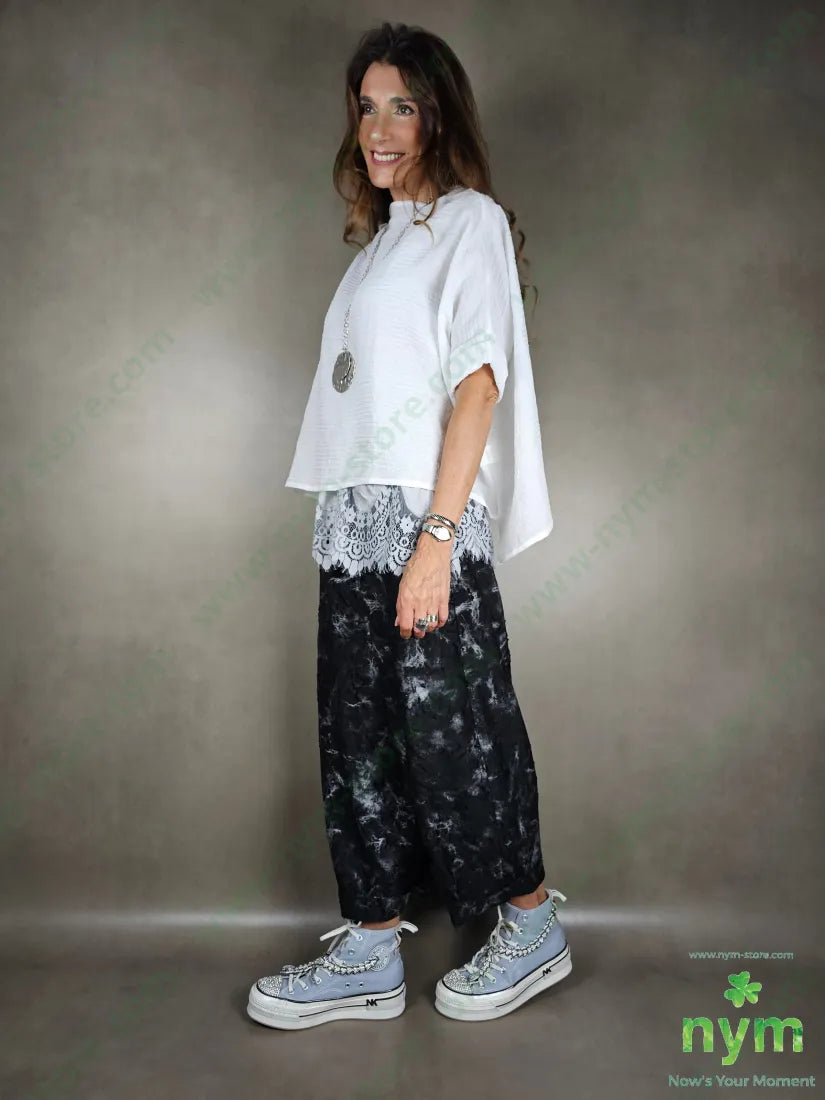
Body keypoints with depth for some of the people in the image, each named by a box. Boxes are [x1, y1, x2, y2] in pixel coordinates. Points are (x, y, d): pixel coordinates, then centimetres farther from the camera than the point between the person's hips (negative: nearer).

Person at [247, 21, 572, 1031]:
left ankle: (534, 930, 19)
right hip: (353, 528, 8)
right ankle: (369, 957, 18)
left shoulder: (471, 220, 0)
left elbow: (478, 384, -12)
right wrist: (348, 527, 14)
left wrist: (437, 535, -19)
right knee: (358, 738, 7)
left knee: (448, 732, -2)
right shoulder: (385, 235, 22)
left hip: (424, 526, -8)